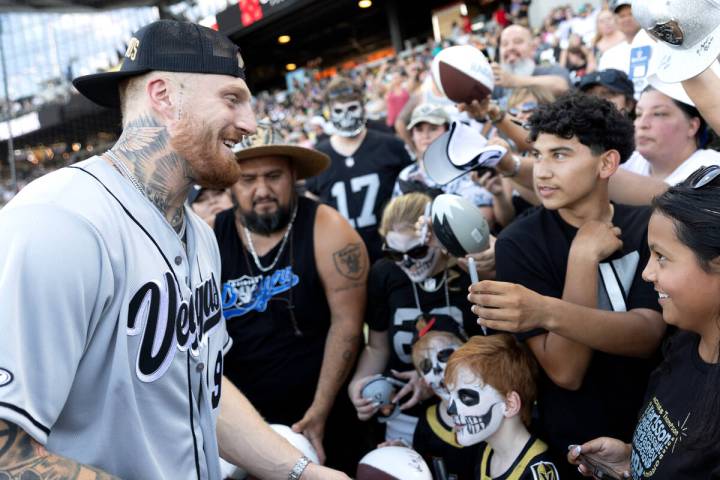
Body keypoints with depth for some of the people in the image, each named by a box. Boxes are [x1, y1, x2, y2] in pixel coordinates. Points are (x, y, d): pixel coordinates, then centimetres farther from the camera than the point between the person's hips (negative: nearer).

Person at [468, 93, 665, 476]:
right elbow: (565, 371, -22)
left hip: (653, 438, 3)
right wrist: (584, 255, -27)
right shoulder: (519, 243, -18)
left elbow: (648, 335, -25)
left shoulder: (648, 227, -10)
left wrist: (547, 312, -41)